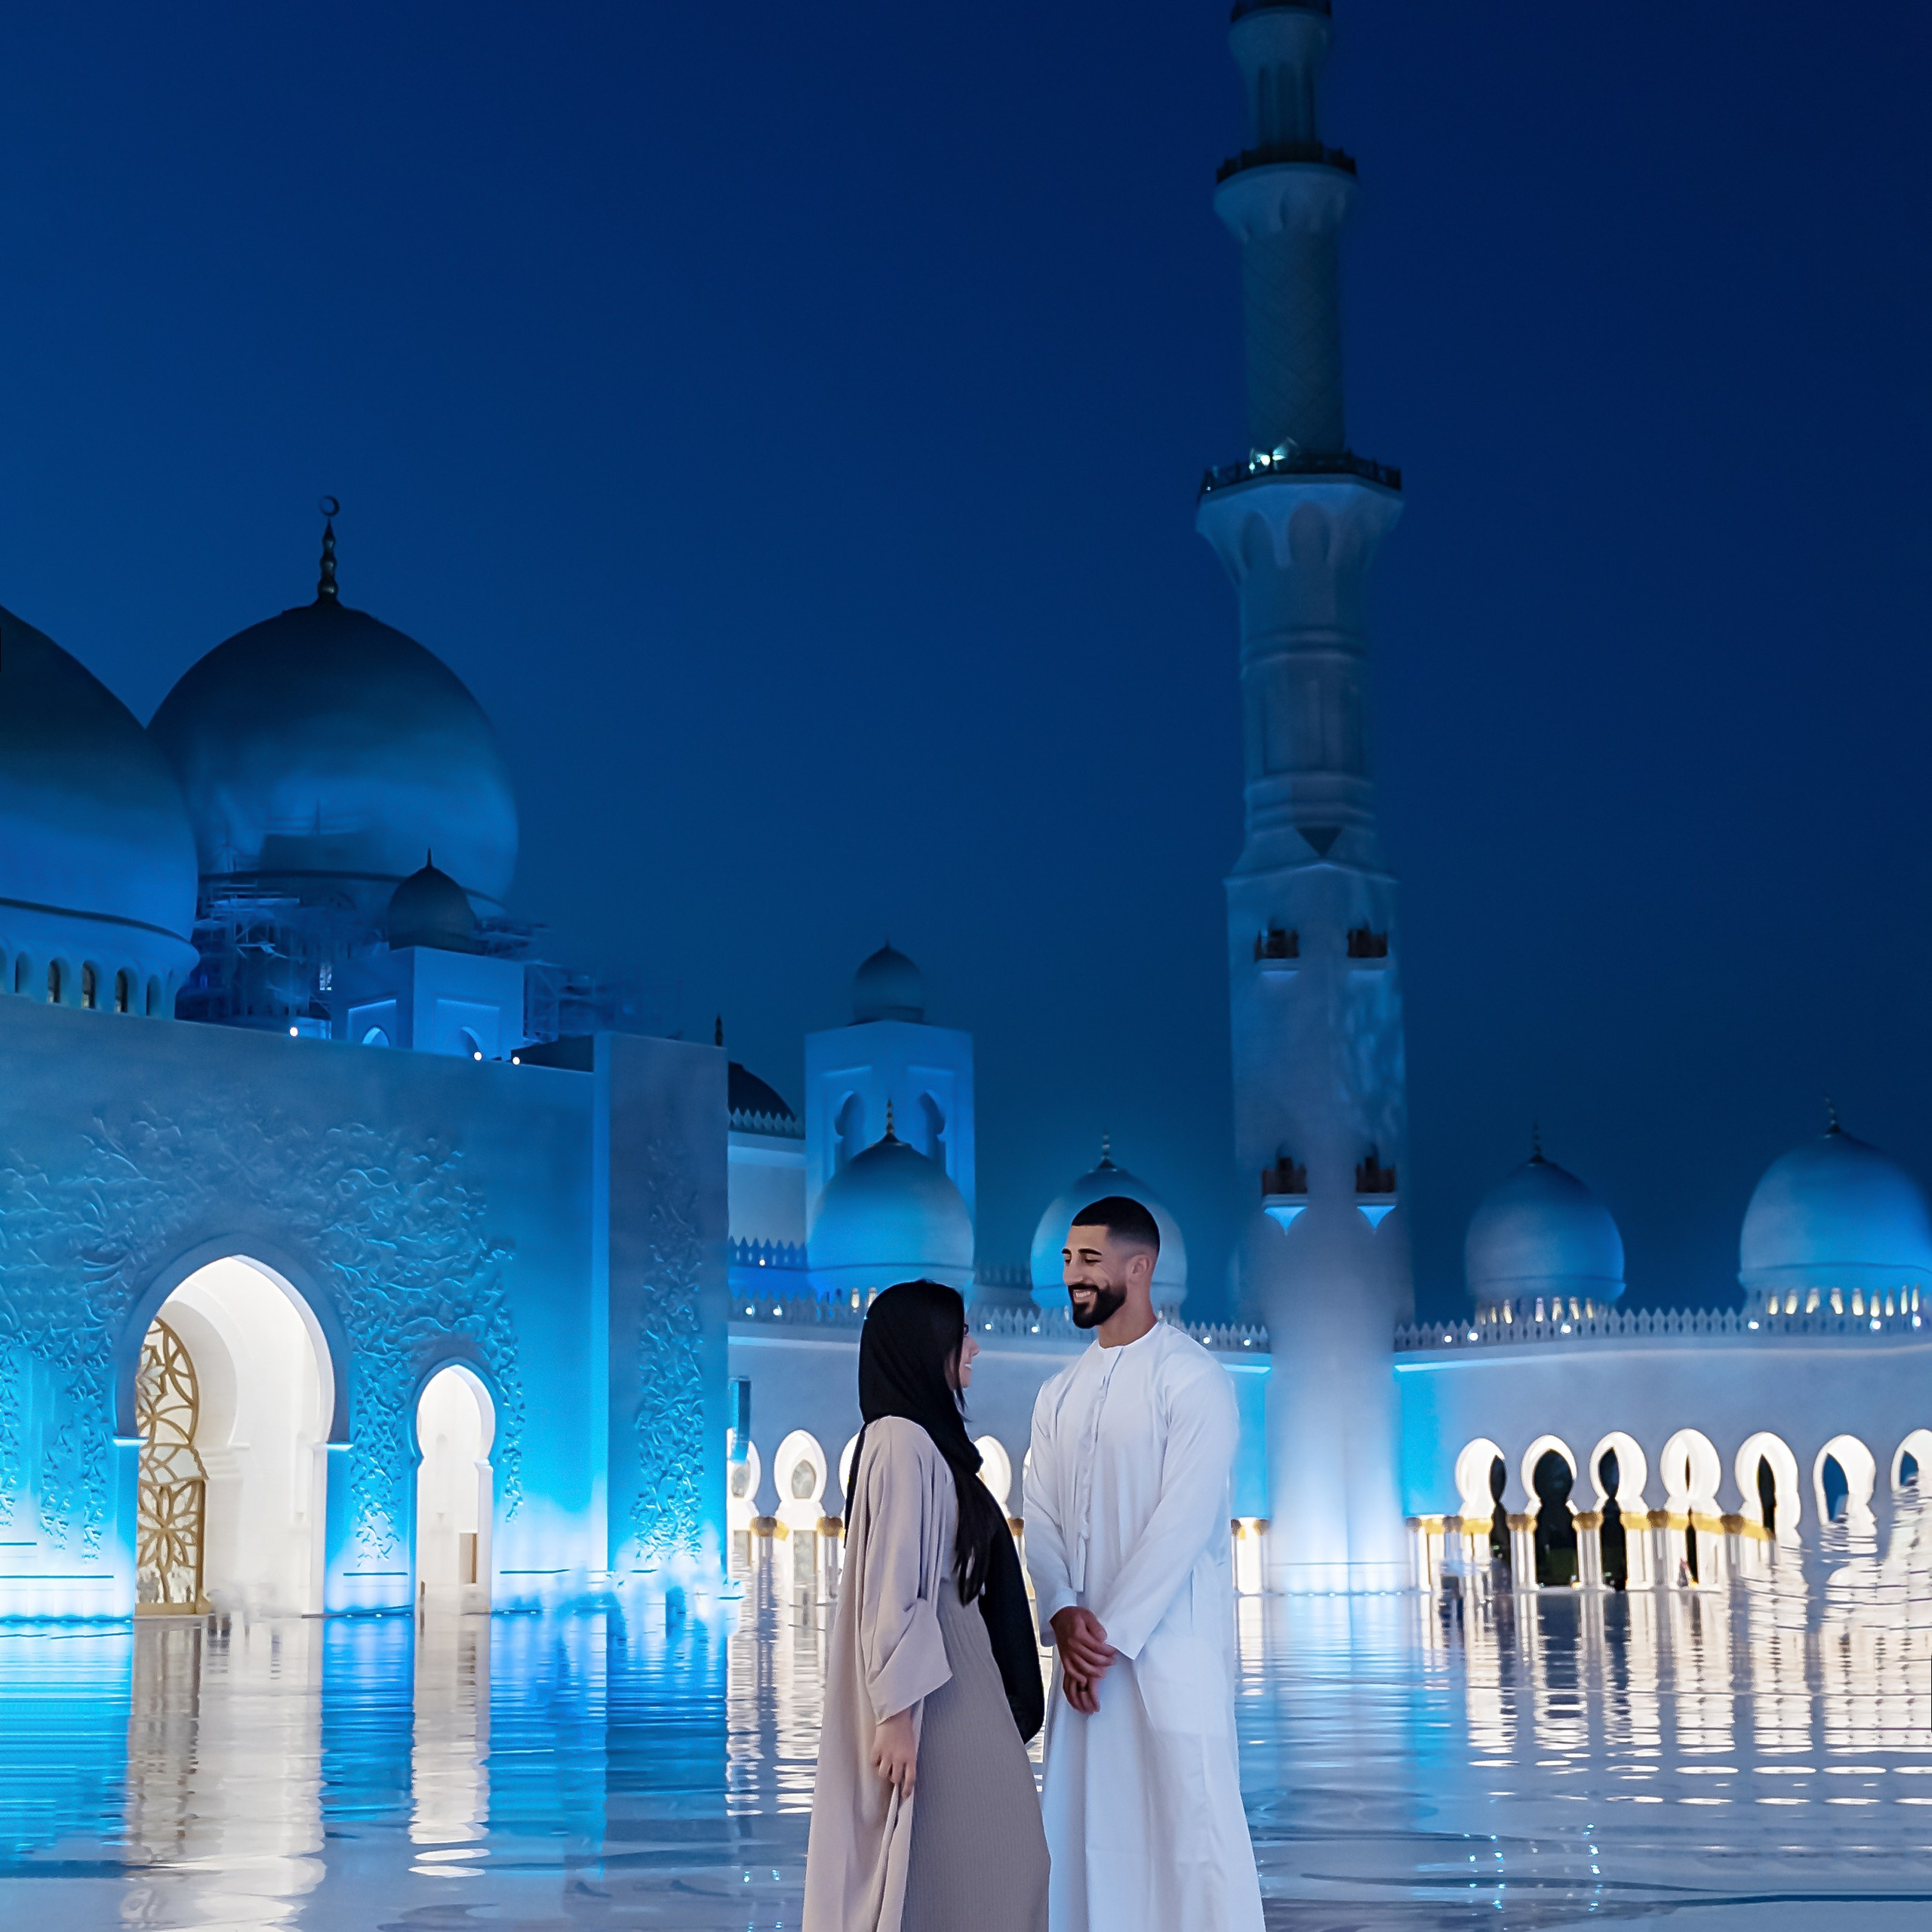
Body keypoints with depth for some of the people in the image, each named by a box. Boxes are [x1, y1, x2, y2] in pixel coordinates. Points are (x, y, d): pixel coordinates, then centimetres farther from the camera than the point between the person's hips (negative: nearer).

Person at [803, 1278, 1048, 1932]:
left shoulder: (931, 1441, 14)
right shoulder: (901, 1443, -16)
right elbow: (891, 1589, -19)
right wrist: (898, 1711, -21)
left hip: (951, 1675, 9)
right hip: (927, 1693, -9)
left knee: (963, 1865, 11)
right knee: (932, 1875, -4)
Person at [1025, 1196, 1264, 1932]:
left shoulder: (1191, 1379, -7)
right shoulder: (1059, 1394, 14)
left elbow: (1183, 1521, -13)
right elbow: (1040, 1518, 9)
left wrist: (1111, 1637, -14)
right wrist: (1063, 1616, -8)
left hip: (1170, 1645, -6)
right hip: (1085, 1648, 6)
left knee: (1191, 1818, -7)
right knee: (1084, 1828, 6)